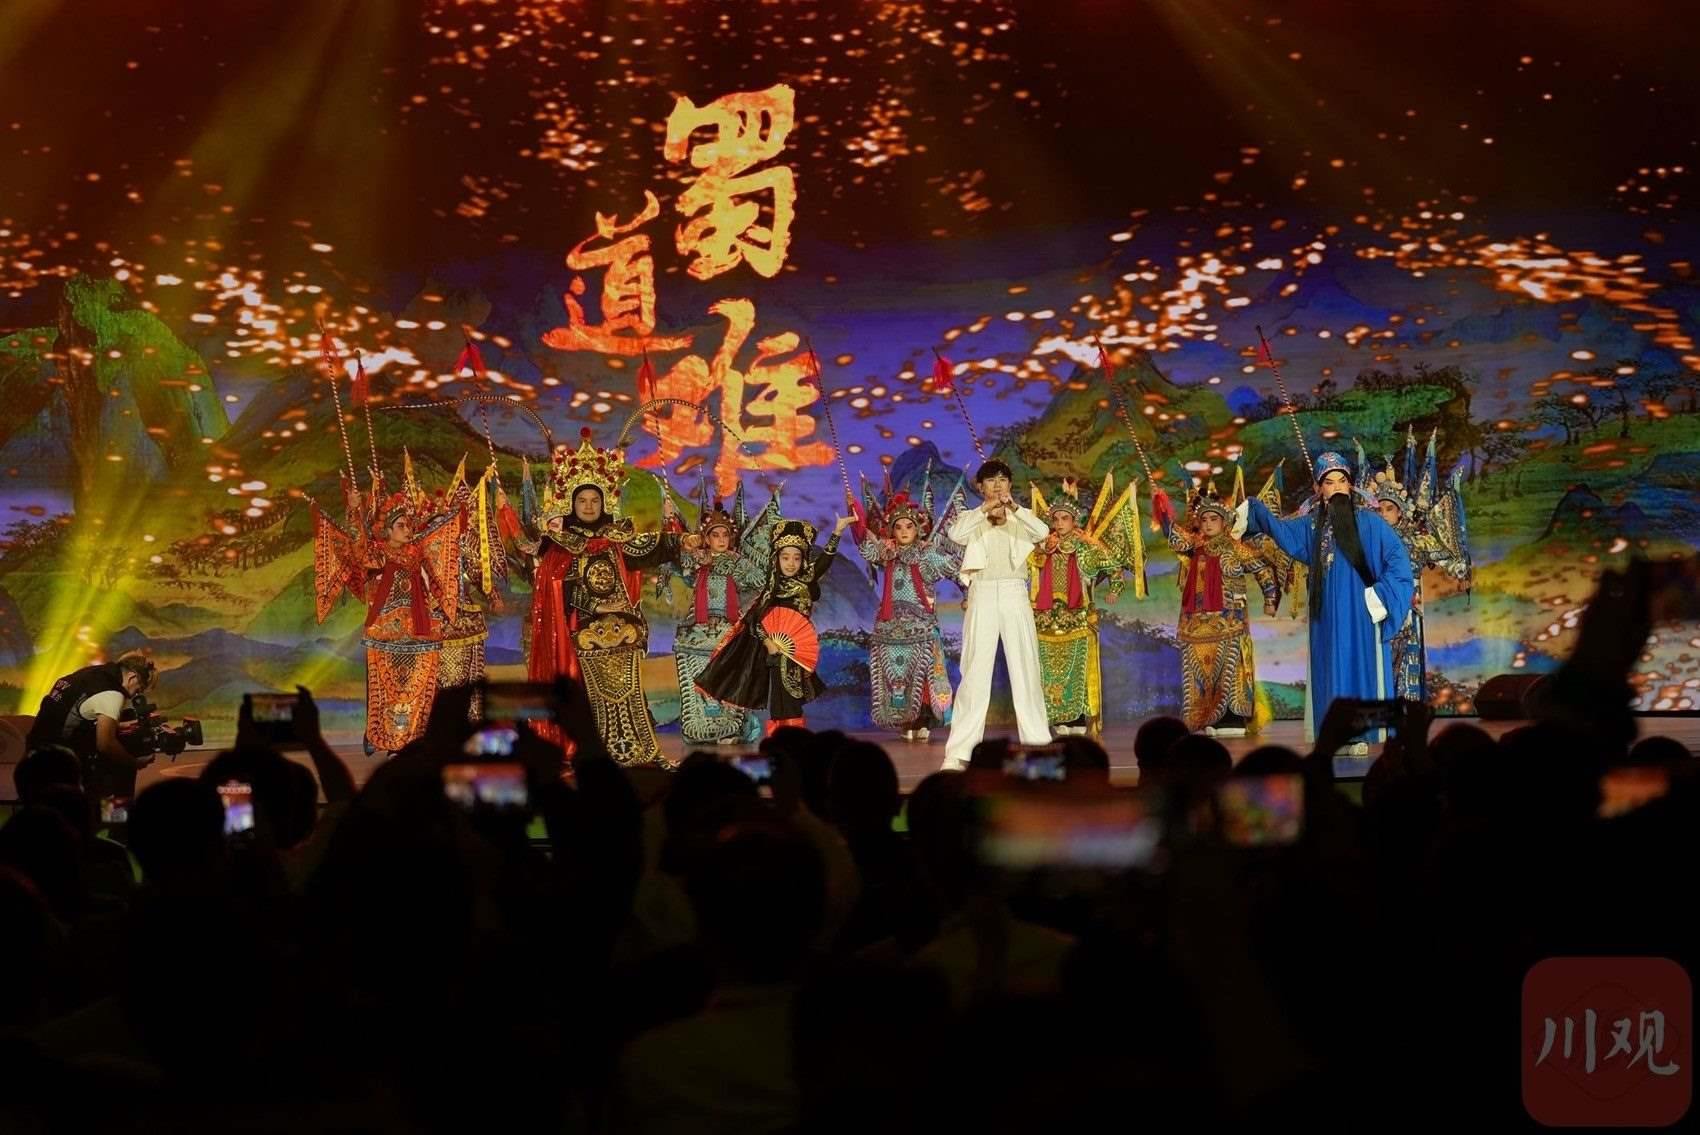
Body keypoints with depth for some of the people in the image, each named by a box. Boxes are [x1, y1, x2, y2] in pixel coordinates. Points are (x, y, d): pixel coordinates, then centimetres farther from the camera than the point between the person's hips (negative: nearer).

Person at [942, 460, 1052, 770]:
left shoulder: (1021, 518, 10)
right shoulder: (972, 517, 7)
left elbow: (1043, 531, -12)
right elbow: (956, 534, -15)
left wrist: (1014, 507, -25)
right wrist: (985, 509, -25)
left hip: (1015, 596, 1)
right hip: (983, 597, -1)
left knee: (1026, 671, 2)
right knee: (975, 674, -4)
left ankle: (1038, 743, 9)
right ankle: (958, 751, -4)